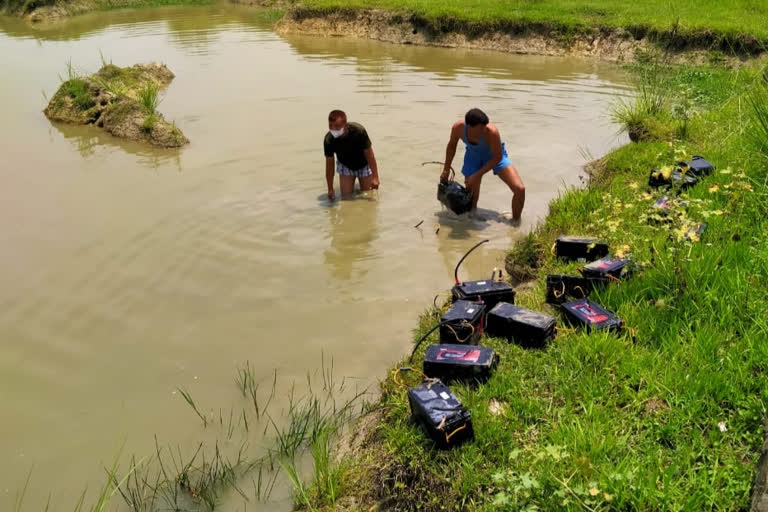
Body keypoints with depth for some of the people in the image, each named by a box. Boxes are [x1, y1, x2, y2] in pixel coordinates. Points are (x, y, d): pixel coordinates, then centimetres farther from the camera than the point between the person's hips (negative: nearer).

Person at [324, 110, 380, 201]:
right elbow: (329, 164, -16)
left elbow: (369, 154, -25)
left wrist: (375, 177, -26)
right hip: (345, 165, 1)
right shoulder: (329, 140, -27)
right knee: (346, 196, -2)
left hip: (363, 164, -1)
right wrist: (330, 189, -12)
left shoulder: (358, 131, -35)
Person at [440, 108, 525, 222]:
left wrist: (477, 175, -24)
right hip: (473, 155, 3)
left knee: (520, 189, -16)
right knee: (471, 193, 3)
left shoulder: (492, 131, -39)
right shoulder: (458, 127, -28)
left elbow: (497, 157, -24)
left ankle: (515, 221, 8)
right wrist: (446, 170, 3)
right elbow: (452, 145, -4)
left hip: (494, 155, -2)